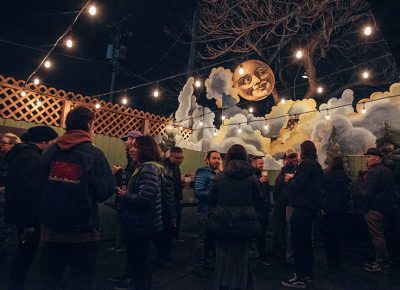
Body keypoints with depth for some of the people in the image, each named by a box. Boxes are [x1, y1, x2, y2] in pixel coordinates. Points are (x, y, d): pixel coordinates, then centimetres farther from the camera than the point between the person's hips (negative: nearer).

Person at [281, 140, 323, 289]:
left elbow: (298, 185, -23)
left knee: (298, 241, -3)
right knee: (306, 240, 18)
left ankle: (300, 278, 4)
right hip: (311, 206, 10)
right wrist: (294, 178, 12)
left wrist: (290, 179, -4)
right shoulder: (316, 165, 15)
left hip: (302, 207, -10)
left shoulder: (305, 164, -15)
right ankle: (308, 273, 28)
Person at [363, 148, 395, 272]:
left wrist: (366, 207, -10)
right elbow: (391, 190, 20)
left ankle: (380, 263, 8)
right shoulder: (387, 170, 13)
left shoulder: (374, 171, -18)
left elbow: (368, 192, -22)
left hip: (375, 209, -10)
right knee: (380, 235, 20)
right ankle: (385, 259, 29)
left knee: (377, 236, -1)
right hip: (386, 208, 10)